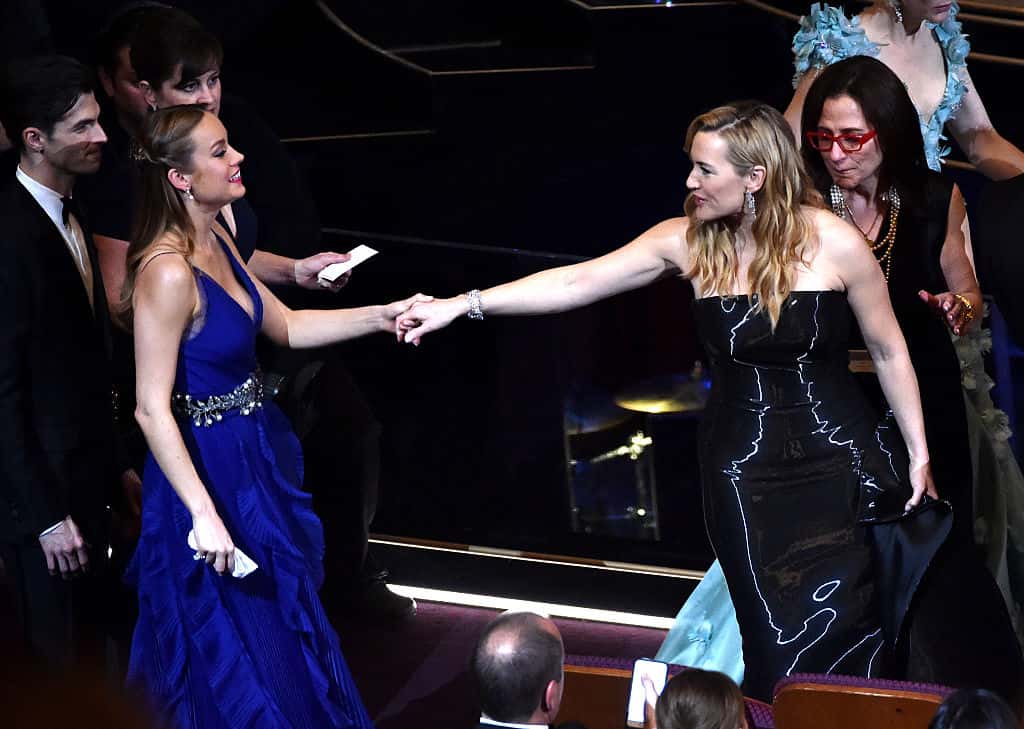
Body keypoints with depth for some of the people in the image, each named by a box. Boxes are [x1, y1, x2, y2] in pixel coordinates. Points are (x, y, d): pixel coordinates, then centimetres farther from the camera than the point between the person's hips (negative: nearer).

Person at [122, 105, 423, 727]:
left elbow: (286, 326, 12)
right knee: (239, 654, 6)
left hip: (255, 455, 9)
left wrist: (378, 317, -1)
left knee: (280, 621, 22)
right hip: (210, 469, -9)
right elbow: (152, 409, -27)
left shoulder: (217, 242, 1)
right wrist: (204, 516, -29)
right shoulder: (168, 272, -27)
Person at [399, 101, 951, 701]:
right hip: (744, 466, 2)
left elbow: (889, 351, -1)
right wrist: (461, 306, -11)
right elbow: (578, 281, -5)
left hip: (835, 459, -2)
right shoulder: (688, 241, -5)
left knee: (841, 626, -2)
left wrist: (919, 452, 2)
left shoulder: (834, 243, -11)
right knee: (776, 636, 2)